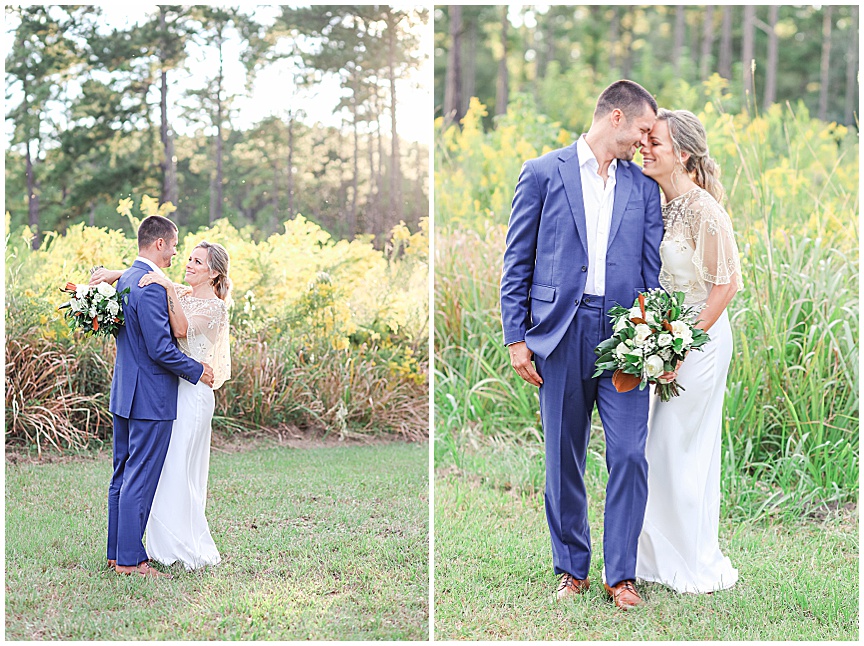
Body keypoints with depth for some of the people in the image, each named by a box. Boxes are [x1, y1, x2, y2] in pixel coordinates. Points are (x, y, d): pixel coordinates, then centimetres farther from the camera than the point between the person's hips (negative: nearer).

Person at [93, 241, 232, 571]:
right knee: (164, 468, 11)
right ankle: (164, 546, 21)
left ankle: (187, 549, 8)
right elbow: (141, 277, 12)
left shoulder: (214, 308, -10)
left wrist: (170, 288, -33)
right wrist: (116, 274, -7)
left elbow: (181, 329, -27)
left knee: (178, 469, -3)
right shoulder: (181, 294, 11)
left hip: (191, 393, -8)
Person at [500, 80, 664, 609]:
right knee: (564, 460, 7)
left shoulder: (644, 187, 13)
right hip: (561, 333, -2)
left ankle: (621, 573, 8)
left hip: (625, 336, 2)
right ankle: (572, 568, 22)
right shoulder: (542, 173, 4)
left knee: (630, 456, -5)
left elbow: (652, 270, 12)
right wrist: (516, 337, -3)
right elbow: (517, 263, 3)